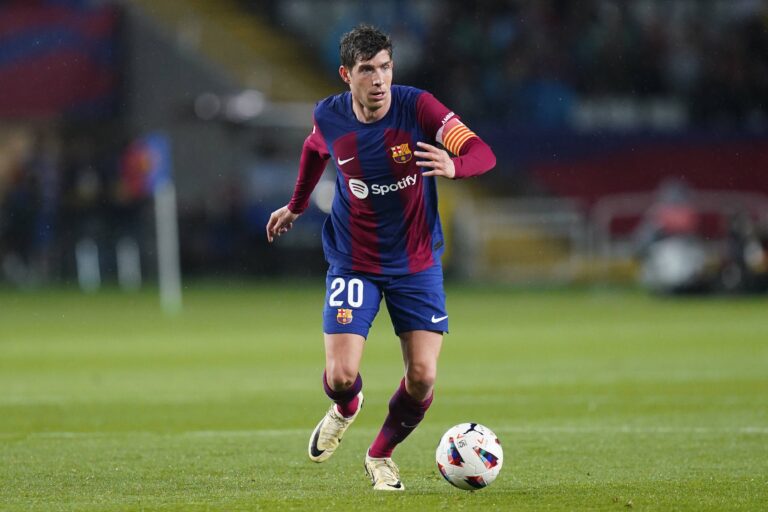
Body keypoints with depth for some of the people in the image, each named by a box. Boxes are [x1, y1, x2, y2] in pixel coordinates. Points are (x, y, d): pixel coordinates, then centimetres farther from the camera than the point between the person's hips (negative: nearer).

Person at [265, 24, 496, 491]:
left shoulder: (417, 107, -17)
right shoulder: (330, 117, -9)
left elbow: (483, 153, -23)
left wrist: (453, 166, -45)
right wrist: (297, 206, 26)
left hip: (417, 264, 0)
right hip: (354, 264, 0)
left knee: (423, 377, -8)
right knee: (341, 376, -14)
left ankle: (381, 456, 22)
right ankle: (345, 410, 26)